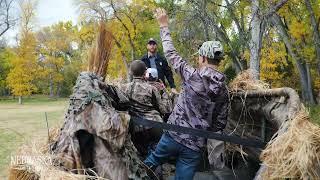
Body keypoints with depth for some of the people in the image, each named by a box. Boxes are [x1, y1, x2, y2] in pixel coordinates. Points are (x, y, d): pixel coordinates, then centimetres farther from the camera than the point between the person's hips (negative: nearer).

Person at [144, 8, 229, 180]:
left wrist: (163, 26, 8)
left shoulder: (193, 76, -12)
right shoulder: (223, 91, 1)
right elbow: (220, 123, 6)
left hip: (173, 135, -4)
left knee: (152, 161, 23)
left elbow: (171, 54, -1)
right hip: (195, 146, 4)